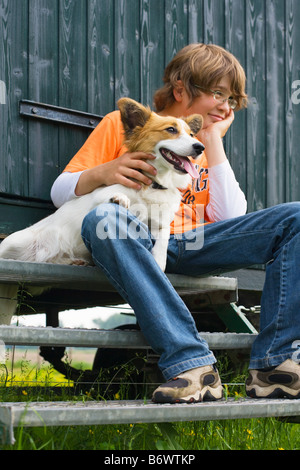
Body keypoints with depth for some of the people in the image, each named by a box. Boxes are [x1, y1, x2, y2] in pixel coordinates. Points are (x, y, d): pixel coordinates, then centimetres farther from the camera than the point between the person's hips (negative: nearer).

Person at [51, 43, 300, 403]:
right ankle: (189, 362, -42)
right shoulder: (123, 124, 12)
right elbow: (60, 193, 6)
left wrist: (213, 142, 7)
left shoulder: (207, 145, 23)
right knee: (103, 218, -38)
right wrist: (102, 174, -15)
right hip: (139, 244, -3)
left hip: (193, 244, 3)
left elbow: (231, 220, 5)